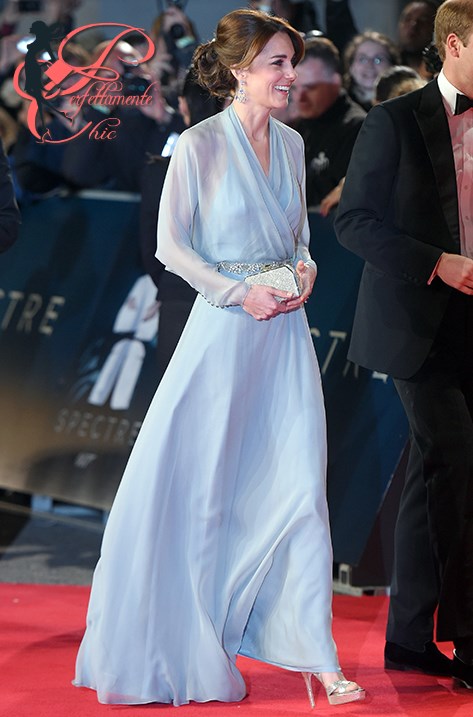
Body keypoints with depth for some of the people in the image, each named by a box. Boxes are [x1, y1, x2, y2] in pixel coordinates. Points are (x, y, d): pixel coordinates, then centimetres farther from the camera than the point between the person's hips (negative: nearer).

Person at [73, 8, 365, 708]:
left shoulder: (291, 144, 9)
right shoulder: (200, 145, -7)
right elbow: (171, 244, -6)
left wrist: (305, 269, -1)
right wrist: (238, 292, -13)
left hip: (286, 331, 5)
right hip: (224, 328, -5)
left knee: (300, 485, 0)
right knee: (199, 485, 3)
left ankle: (316, 654, 3)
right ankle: (185, 640, 20)